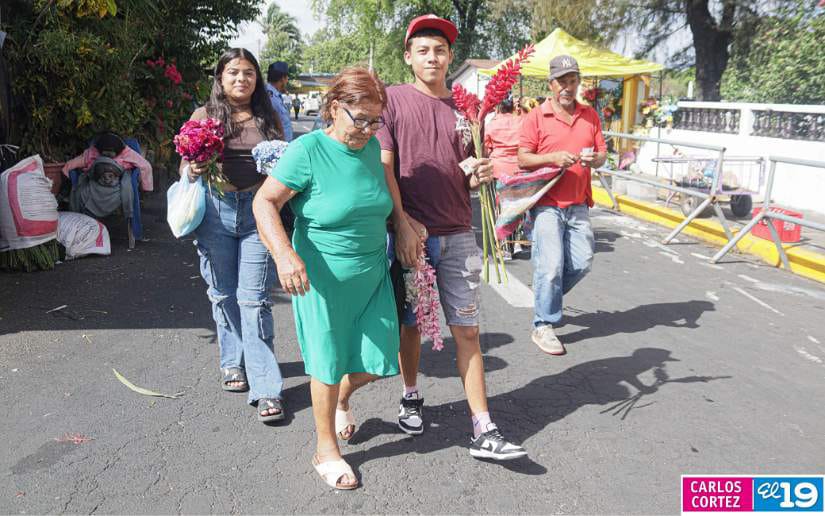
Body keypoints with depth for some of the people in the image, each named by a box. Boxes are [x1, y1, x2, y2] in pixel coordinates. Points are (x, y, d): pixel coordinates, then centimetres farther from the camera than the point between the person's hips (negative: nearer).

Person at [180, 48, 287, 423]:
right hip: (216, 212, 1)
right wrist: (193, 169, -14)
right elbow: (185, 166, 9)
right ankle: (233, 362, 32)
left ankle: (265, 387, -2)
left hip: (259, 212, -1)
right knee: (223, 295, 11)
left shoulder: (268, 117, 9)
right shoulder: (204, 115, 7)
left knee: (254, 299, -5)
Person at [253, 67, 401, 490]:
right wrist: (285, 254, -29)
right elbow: (265, 202, -17)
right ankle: (326, 449, 29)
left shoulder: (371, 147, 3)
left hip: (373, 274, 6)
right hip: (323, 278, -5)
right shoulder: (308, 149, -15)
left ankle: (342, 398, 43)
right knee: (329, 366, 7)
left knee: (376, 362, 8)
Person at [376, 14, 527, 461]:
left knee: (467, 330, 3)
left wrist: (479, 176, -5)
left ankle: (484, 432, 8)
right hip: (409, 233, -3)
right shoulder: (392, 100, 1)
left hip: (457, 235, 3)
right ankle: (411, 398, 35)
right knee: (410, 323, 11)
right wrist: (403, 224, -16)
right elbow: (383, 168, -7)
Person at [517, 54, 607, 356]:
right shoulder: (536, 117, -2)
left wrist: (595, 159, -13)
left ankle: (547, 294, 33)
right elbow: (522, 159, -5)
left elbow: (603, 154, 11)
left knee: (582, 262, 7)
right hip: (547, 204, -5)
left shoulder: (590, 116, 11)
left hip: (578, 204, 5)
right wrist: (553, 157, -21)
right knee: (551, 265, -7)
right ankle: (543, 326, 6)